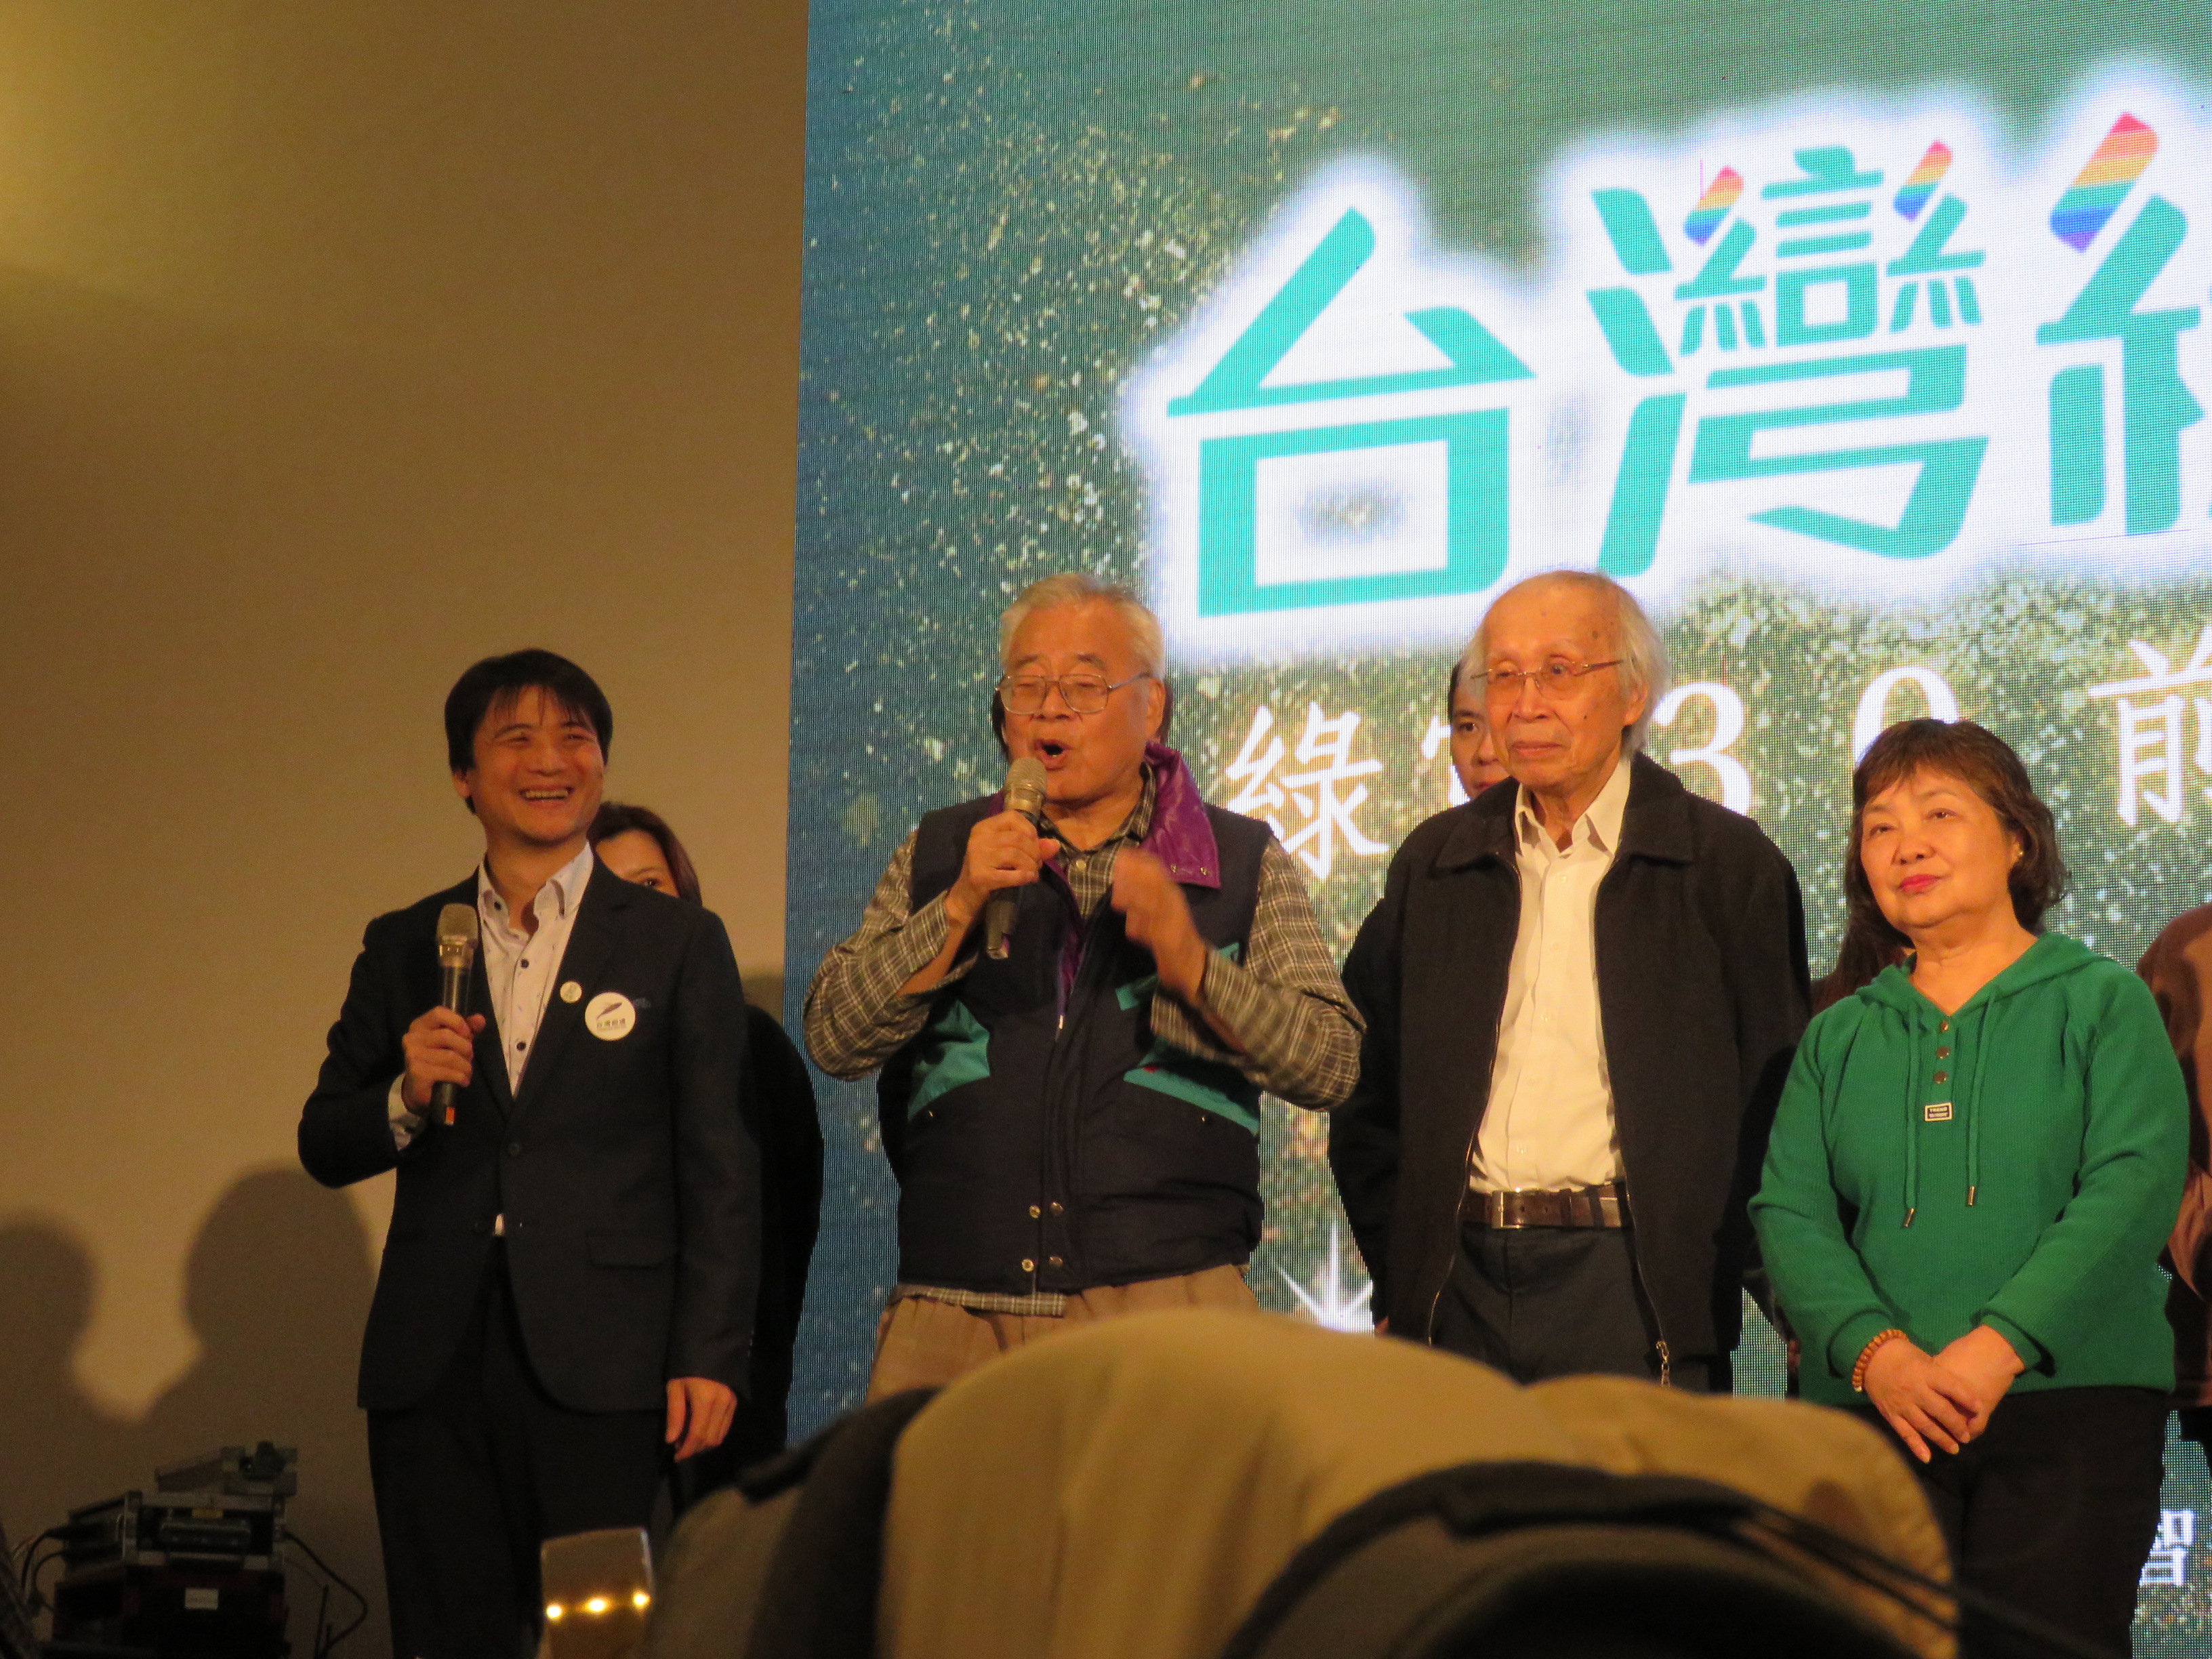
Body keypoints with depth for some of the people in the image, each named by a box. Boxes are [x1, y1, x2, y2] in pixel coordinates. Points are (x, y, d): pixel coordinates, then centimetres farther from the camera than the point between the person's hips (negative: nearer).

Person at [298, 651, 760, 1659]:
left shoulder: (678, 943, 7)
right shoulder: (403, 948, 14)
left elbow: (720, 1168, 3)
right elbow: (324, 1150, 15)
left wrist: (709, 1357, -5)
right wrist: (406, 1099, -6)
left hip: (600, 1366, -2)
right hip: (431, 1364, 2)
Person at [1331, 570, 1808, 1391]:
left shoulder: (1731, 866, 2)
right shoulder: (1434, 863, 13)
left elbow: (1774, 1104, 1)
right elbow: (1367, 1092, 17)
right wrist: (1397, 1276, 9)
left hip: (1634, 1287, -3)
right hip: (1457, 1288, 3)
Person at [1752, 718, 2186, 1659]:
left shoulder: (2100, 1001, 7)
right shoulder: (1840, 1038, 16)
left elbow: (2136, 1185, -5)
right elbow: (1788, 1212, 6)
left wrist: (1999, 1345, -16)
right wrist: (1875, 1350, -13)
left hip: (2072, 1403, -2)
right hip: (1875, 1407, 2)